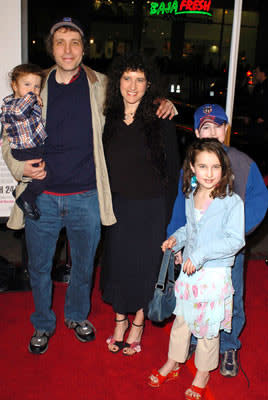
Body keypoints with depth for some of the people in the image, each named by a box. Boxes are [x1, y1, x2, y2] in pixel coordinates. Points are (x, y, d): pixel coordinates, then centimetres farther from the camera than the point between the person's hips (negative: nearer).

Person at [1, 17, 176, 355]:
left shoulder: (100, 86, 1)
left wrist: (163, 103, -5)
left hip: (86, 198, 0)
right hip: (42, 196, 0)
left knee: (84, 264, 17)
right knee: (39, 267, 13)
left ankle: (77, 315, 44)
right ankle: (43, 324, 38)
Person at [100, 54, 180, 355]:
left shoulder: (161, 122, -9)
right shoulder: (108, 119, 0)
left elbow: (173, 171, -6)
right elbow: (101, 165, 7)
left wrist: (166, 213, -8)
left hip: (151, 208, -3)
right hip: (117, 206, 3)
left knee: (145, 265, 9)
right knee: (116, 262, 12)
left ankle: (138, 323, 31)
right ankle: (120, 319, 35)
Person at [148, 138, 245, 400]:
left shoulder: (232, 202, -17)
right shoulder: (190, 197, 3)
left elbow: (235, 240, -22)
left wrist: (200, 254, -26)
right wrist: (177, 238, 1)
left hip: (215, 274, -5)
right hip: (188, 270, 5)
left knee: (207, 327, 10)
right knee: (181, 318, 19)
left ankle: (202, 374, 33)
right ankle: (173, 364, 40)